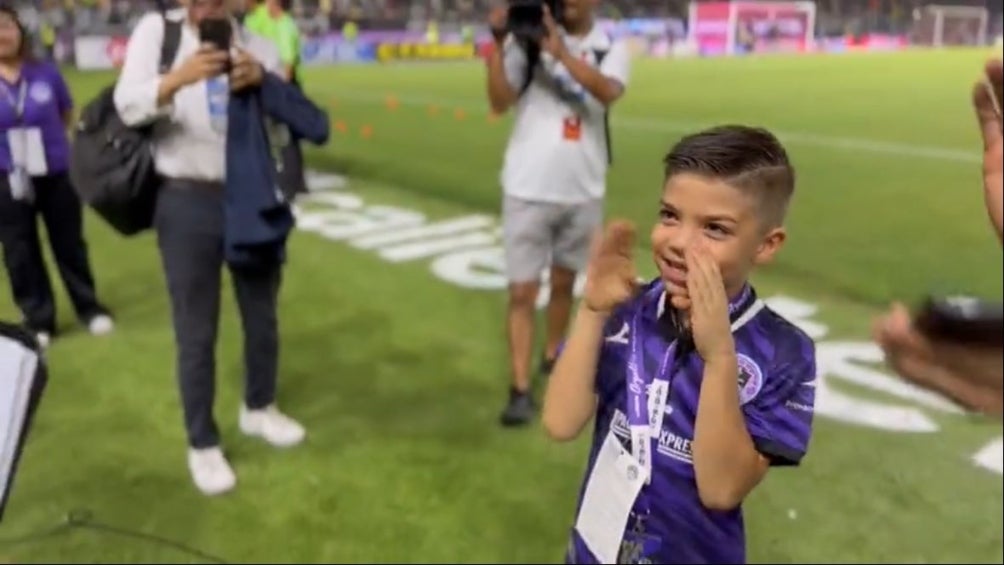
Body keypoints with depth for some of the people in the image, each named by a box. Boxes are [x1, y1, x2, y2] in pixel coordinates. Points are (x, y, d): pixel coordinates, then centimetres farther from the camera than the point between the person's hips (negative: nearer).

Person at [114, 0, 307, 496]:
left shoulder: (257, 45, 4)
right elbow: (128, 107, -14)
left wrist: (264, 79, -24)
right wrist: (178, 77, -34)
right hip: (188, 202, -3)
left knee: (262, 316, 17)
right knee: (196, 332, 6)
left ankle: (258, 409, 41)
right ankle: (202, 444, 22)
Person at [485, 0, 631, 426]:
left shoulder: (611, 48, 2)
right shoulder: (527, 38, -2)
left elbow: (608, 92, -20)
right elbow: (500, 103, -9)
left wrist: (561, 52, -29)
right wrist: (498, 45, -18)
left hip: (583, 191, 2)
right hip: (528, 188, -2)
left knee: (563, 282, 18)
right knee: (522, 291, -2)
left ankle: (553, 356, 39)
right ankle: (520, 389, 5)